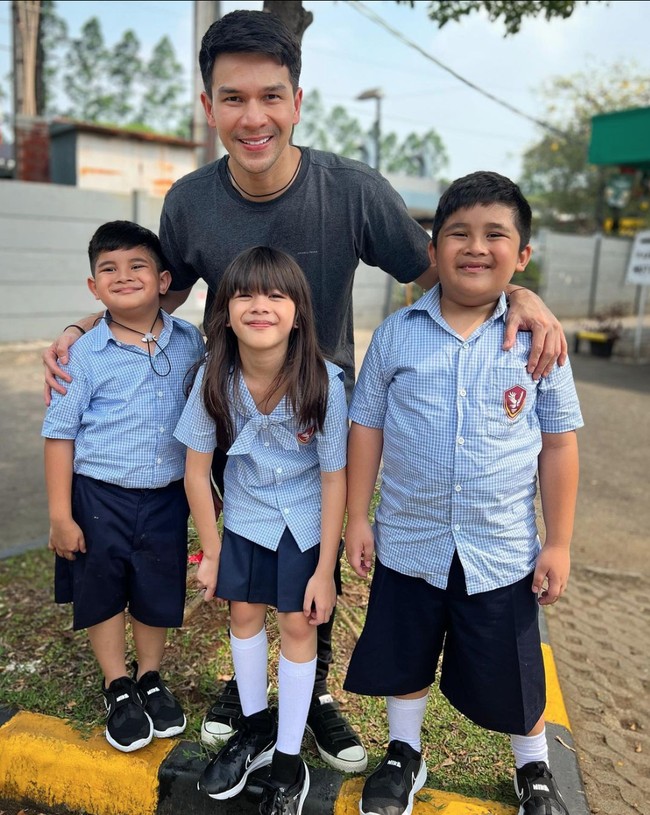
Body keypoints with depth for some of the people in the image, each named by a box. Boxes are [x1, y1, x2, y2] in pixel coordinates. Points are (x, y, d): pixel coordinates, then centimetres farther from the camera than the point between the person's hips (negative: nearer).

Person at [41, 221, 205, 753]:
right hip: (100, 496, -1)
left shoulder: (189, 343, -3)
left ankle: (150, 678, 39)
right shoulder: (86, 354, -11)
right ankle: (118, 689, 35)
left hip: (167, 497, 2)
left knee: (159, 593, 15)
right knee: (102, 593, 12)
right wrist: (60, 515, -8)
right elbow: (60, 434, -7)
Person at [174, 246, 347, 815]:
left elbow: (335, 478, -18)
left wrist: (324, 571, -14)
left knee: (297, 624, 5)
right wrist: (211, 551, -3)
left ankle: (289, 761, 26)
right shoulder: (214, 378, -21)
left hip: (305, 521, -3)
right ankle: (255, 727, 40)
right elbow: (197, 470, -9)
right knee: (244, 613, 15)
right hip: (243, 515, 3)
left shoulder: (323, 382, -27)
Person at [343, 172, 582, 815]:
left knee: (510, 673, 16)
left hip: (502, 551, -1)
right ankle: (404, 757, 48)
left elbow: (558, 445, -2)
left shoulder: (536, 339, -7)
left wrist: (559, 543, -1)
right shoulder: (397, 333, -7)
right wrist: (357, 517, 0)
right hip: (408, 543, 1)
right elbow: (366, 426, -1)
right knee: (403, 660, 20)